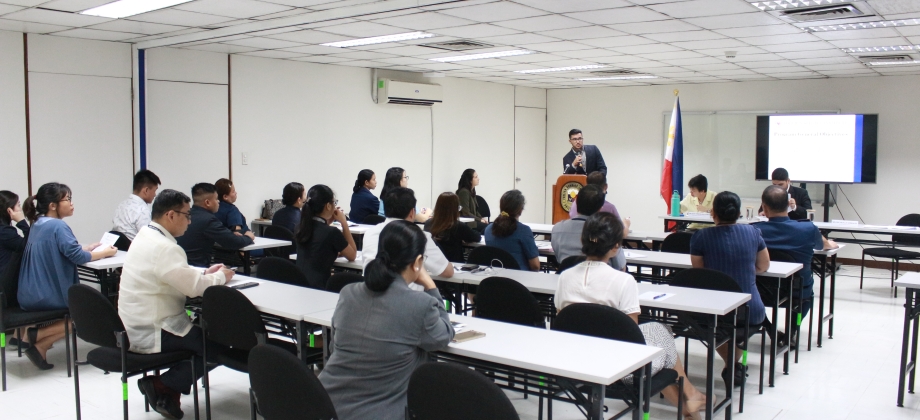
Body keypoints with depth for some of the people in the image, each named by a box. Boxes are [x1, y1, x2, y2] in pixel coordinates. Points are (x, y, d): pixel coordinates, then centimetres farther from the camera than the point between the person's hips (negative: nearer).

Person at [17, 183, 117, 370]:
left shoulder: (38, 224, 12)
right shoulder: (58, 226, -17)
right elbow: (78, 256, -19)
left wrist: (93, 246, 12)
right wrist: (106, 252, -5)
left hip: (29, 296, 9)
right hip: (46, 296, -9)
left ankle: (41, 343, 7)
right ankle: (39, 337, -2)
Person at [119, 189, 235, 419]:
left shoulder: (145, 236, 9)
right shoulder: (164, 247, -23)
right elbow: (194, 286, -24)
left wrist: (205, 272, 9)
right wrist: (220, 277, -6)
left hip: (136, 327, 10)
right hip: (151, 335, -10)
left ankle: (167, 391, 13)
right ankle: (163, 386, -1)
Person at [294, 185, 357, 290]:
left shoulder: (302, 227, 3)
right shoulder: (332, 232, -18)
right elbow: (352, 255, -1)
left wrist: (327, 222, 16)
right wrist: (344, 223, -1)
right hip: (318, 287, -8)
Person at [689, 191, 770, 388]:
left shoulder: (700, 237, -8)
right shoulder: (752, 232, 0)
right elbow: (763, 267, 13)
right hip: (751, 312, 1)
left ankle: (732, 365, 25)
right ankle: (735, 365, 35)